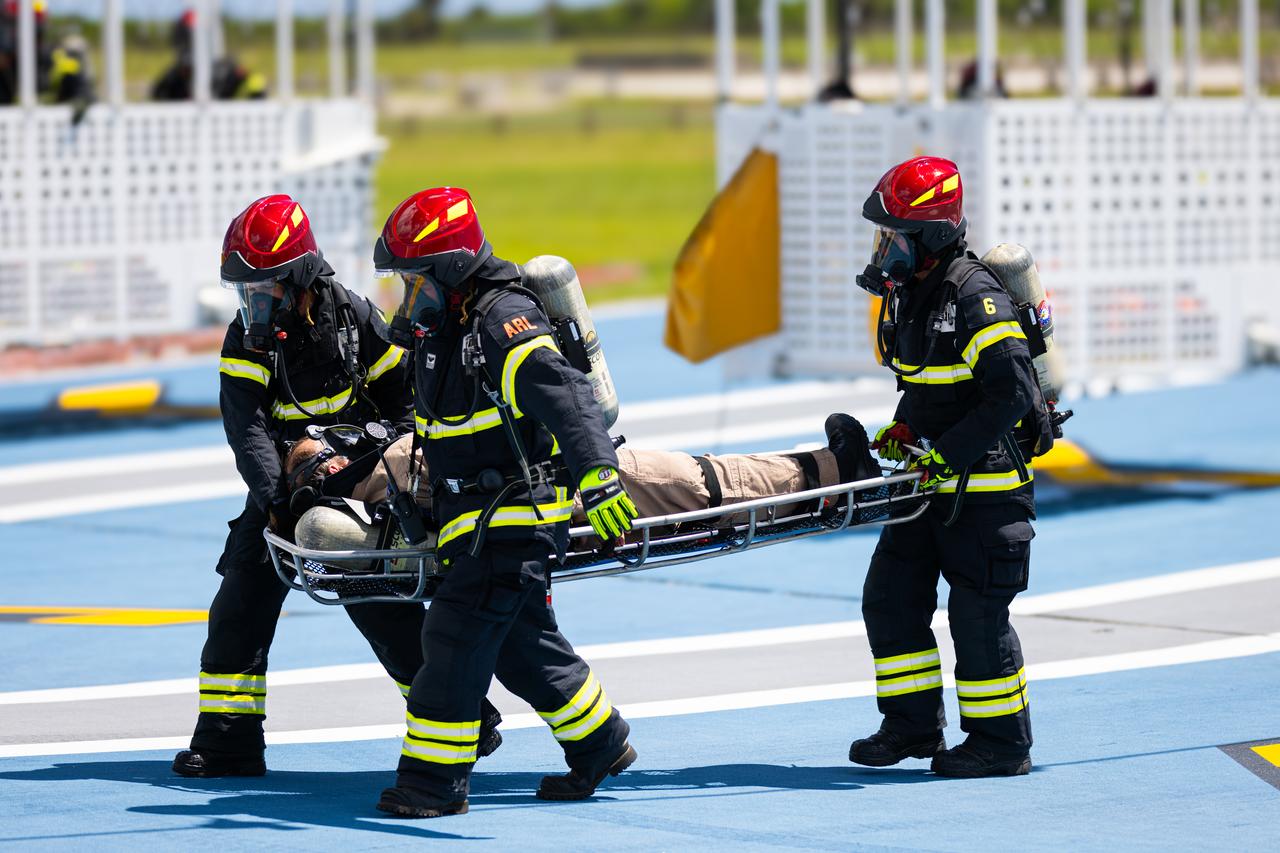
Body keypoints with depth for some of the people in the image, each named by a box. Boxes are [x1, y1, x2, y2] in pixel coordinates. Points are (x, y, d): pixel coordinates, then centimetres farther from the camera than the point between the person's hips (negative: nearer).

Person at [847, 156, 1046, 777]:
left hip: (985, 487, -9)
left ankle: (1001, 743, 9)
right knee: (891, 598, 9)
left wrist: (944, 455, -23)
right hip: (932, 479, 9)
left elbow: (1011, 396, -24)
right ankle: (913, 726, 20)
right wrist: (904, 430, 6)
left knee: (979, 614, -3)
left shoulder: (977, 299, -20)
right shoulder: (911, 293, 9)